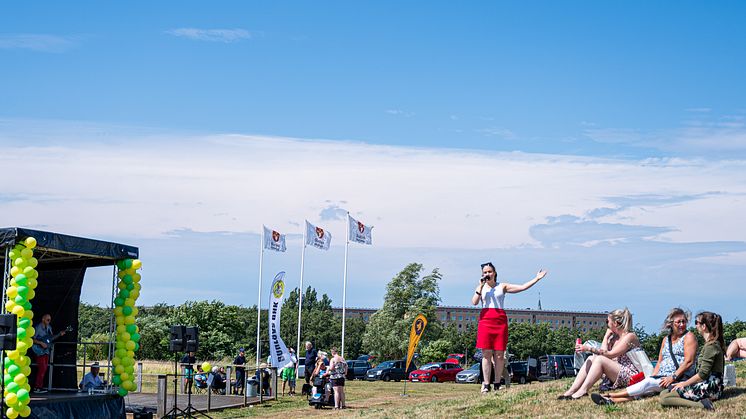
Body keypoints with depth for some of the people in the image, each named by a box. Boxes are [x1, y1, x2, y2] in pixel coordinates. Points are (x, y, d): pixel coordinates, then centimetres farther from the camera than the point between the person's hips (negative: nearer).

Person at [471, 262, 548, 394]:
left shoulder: (502, 286, 13)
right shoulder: (480, 287, 12)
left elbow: (522, 287, 8)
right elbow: (474, 302, -4)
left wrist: (537, 278, 4)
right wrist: (481, 286, -7)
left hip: (500, 320, 1)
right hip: (485, 320, -1)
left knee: (499, 354, -1)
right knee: (486, 354, -3)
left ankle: (497, 384, 5)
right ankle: (486, 385, -2)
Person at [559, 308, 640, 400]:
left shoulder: (630, 336, -10)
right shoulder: (615, 337, 16)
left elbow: (610, 354, -20)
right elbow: (604, 351, 0)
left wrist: (589, 349, -20)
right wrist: (607, 336, 4)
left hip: (631, 375, -8)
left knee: (600, 359, -25)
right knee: (591, 359, -6)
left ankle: (583, 391, -31)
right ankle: (572, 391, -17)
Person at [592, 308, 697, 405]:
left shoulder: (688, 337, 1)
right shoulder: (666, 340, 22)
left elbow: (688, 362, -10)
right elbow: (659, 362, 20)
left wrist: (673, 377, -18)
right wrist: (653, 377, 2)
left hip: (680, 378, -6)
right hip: (662, 378, 6)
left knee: (647, 383, -26)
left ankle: (609, 396, -35)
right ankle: (611, 400, -44)